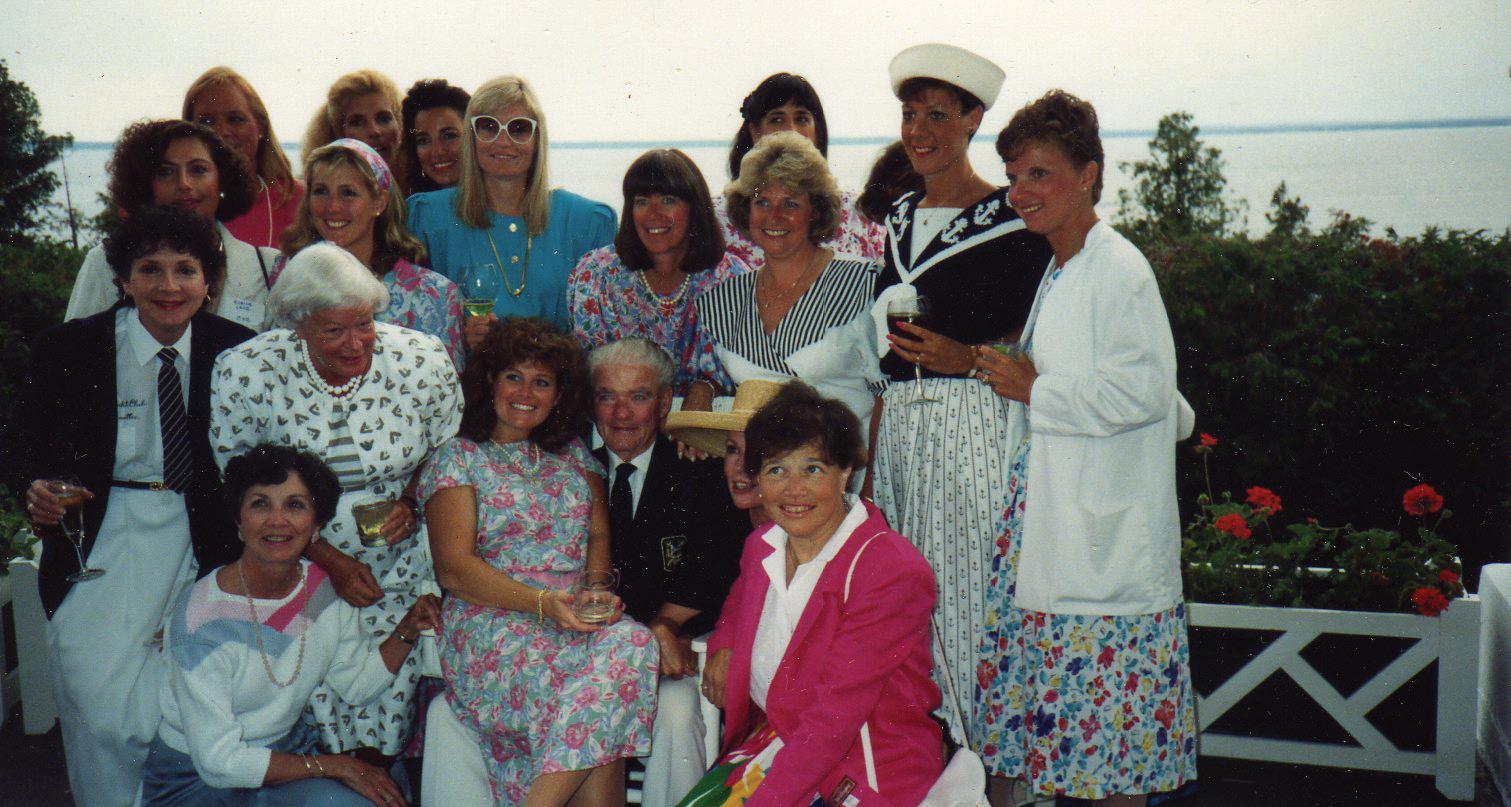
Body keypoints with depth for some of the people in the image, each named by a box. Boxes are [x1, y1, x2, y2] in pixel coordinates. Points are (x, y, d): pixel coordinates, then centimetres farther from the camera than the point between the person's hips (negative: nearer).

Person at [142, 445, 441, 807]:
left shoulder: (327, 586, -5)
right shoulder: (202, 618, -22)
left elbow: (358, 682, 9)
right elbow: (219, 761, -20)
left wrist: (408, 630, -8)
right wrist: (332, 766, -19)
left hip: (287, 752, 6)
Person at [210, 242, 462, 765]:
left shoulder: (422, 359, -8)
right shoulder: (245, 373, -10)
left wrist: (410, 503, -11)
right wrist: (330, 561, -11)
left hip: (400, 574, 1)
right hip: (297, 571, 0)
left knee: (387, 721, -1)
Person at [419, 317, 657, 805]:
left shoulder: (575, 457, 24)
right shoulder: (458, 460, 8)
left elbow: (600, 535, 15)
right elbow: (454, 570, -3)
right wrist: (542, 602, -18)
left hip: (576, 619, 4)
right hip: (490, 625, -4)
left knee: (629, 641, -32)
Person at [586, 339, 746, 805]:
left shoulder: (701, 476, 6)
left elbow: (719, 575, -1)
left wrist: (664, 625, -18)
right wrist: (650, 632, -15)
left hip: (679, 641, -2)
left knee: (675, 714, -31)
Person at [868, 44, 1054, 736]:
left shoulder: (1010, 219, -5)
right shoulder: (901, 217, 17)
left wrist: (968, 357, -20)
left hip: (975, 423, -6)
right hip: (898, 425, 7)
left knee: (971, 589, -7)